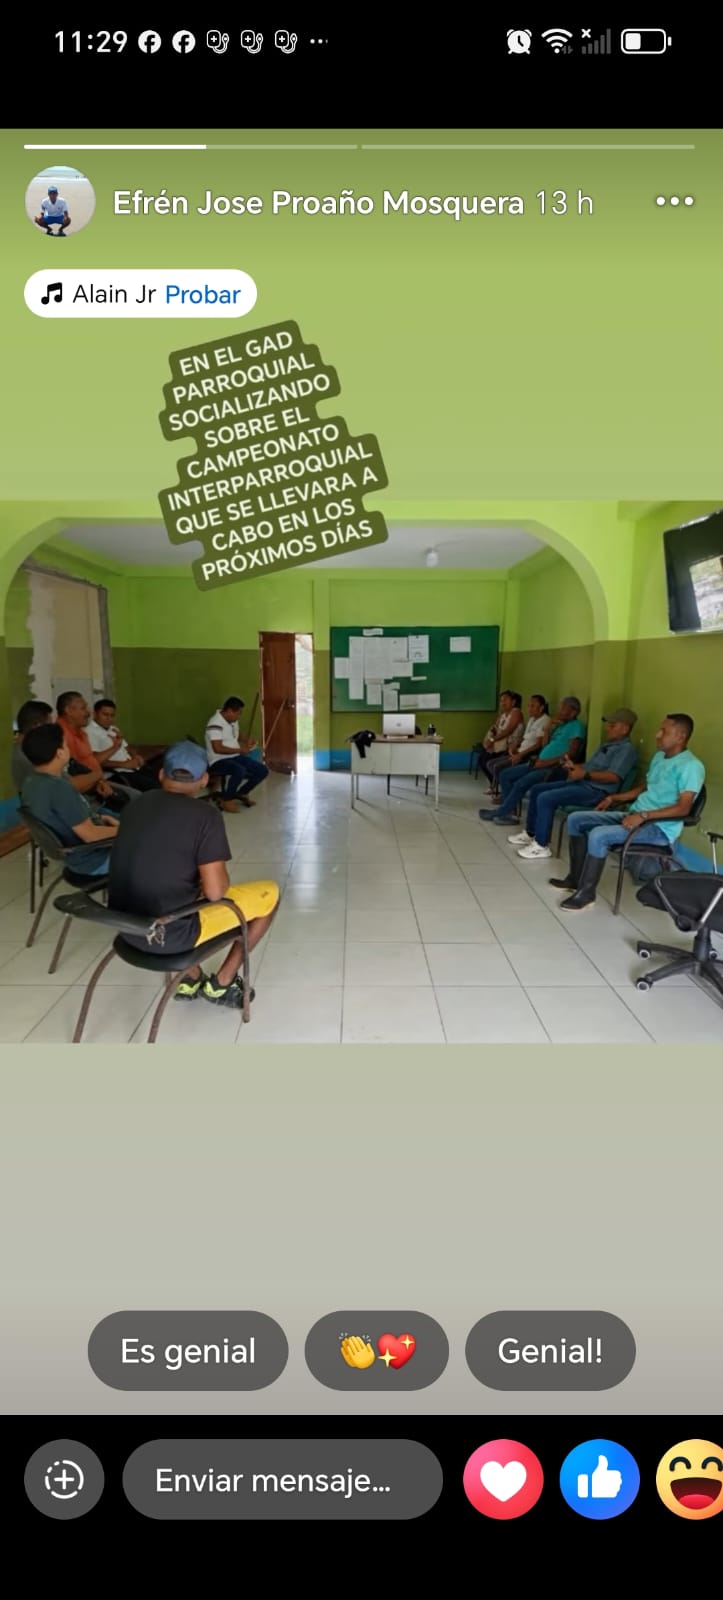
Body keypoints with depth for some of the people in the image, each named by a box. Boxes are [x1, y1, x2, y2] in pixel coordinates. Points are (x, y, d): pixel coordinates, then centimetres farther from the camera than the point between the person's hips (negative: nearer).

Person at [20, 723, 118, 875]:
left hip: (72, 851, 9)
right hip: (91, 859, -9)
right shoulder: (58, 788, -31)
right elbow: (90, 834, -26)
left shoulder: (32, 782, -2)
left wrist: (100, 817, 6)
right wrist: (122, 829, -11)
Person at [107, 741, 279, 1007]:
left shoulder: (137, 805, 7)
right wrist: (220, 880, 5)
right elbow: (215, 891, -17)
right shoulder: (204, 815, -13)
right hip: (170, 932, -7)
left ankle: (190, 978, 30)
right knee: (270, 894, 10)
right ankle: (221, 985, 18)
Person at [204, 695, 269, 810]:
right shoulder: (215, 723, -19)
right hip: (218, 760, -9)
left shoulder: (233, 721, 10)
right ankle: (227, 800, -15)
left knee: (263, 770, -1)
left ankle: (242, 793, 21)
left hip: (235, 757, 9)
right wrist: (240, 750, -20)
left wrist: (246, 742, 5)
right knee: (239, 770, -38)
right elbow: (217, 748, -25)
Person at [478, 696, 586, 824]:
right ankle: (509, 811, -3)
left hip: (556, 767, -10)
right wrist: (551, 726, 6)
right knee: (506, 775, 0)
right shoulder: (560, 725, 21)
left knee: (521, 783, -26)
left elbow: (572, 753, -17)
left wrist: (547, 762, -18)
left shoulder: (577, 726, -7)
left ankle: (500, 813, -10)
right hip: (542, 764, 10)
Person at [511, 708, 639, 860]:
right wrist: (574, 765, 9)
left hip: (595, 791, -11)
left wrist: (585, 774, -25)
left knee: (545, 798, -25)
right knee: (536, 789, 9)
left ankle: (541, 846, -17)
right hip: (581, 783, 11)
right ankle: (530, 833, 17)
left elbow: (613, 777, -22)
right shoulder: (608, 745, 22)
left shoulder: (626, 748, -10)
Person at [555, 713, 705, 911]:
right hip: (634, 815, 10)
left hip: (659, 827, -10)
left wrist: (643, 815, -29)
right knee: (576, 819, 2)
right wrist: (614, 798, 16)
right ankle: (576, 877, 10)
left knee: (598, 835, -30)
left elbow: (683, 808, -24)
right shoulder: (659, 756, 14)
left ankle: (586, 893, -15)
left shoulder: (691, 766, -16)